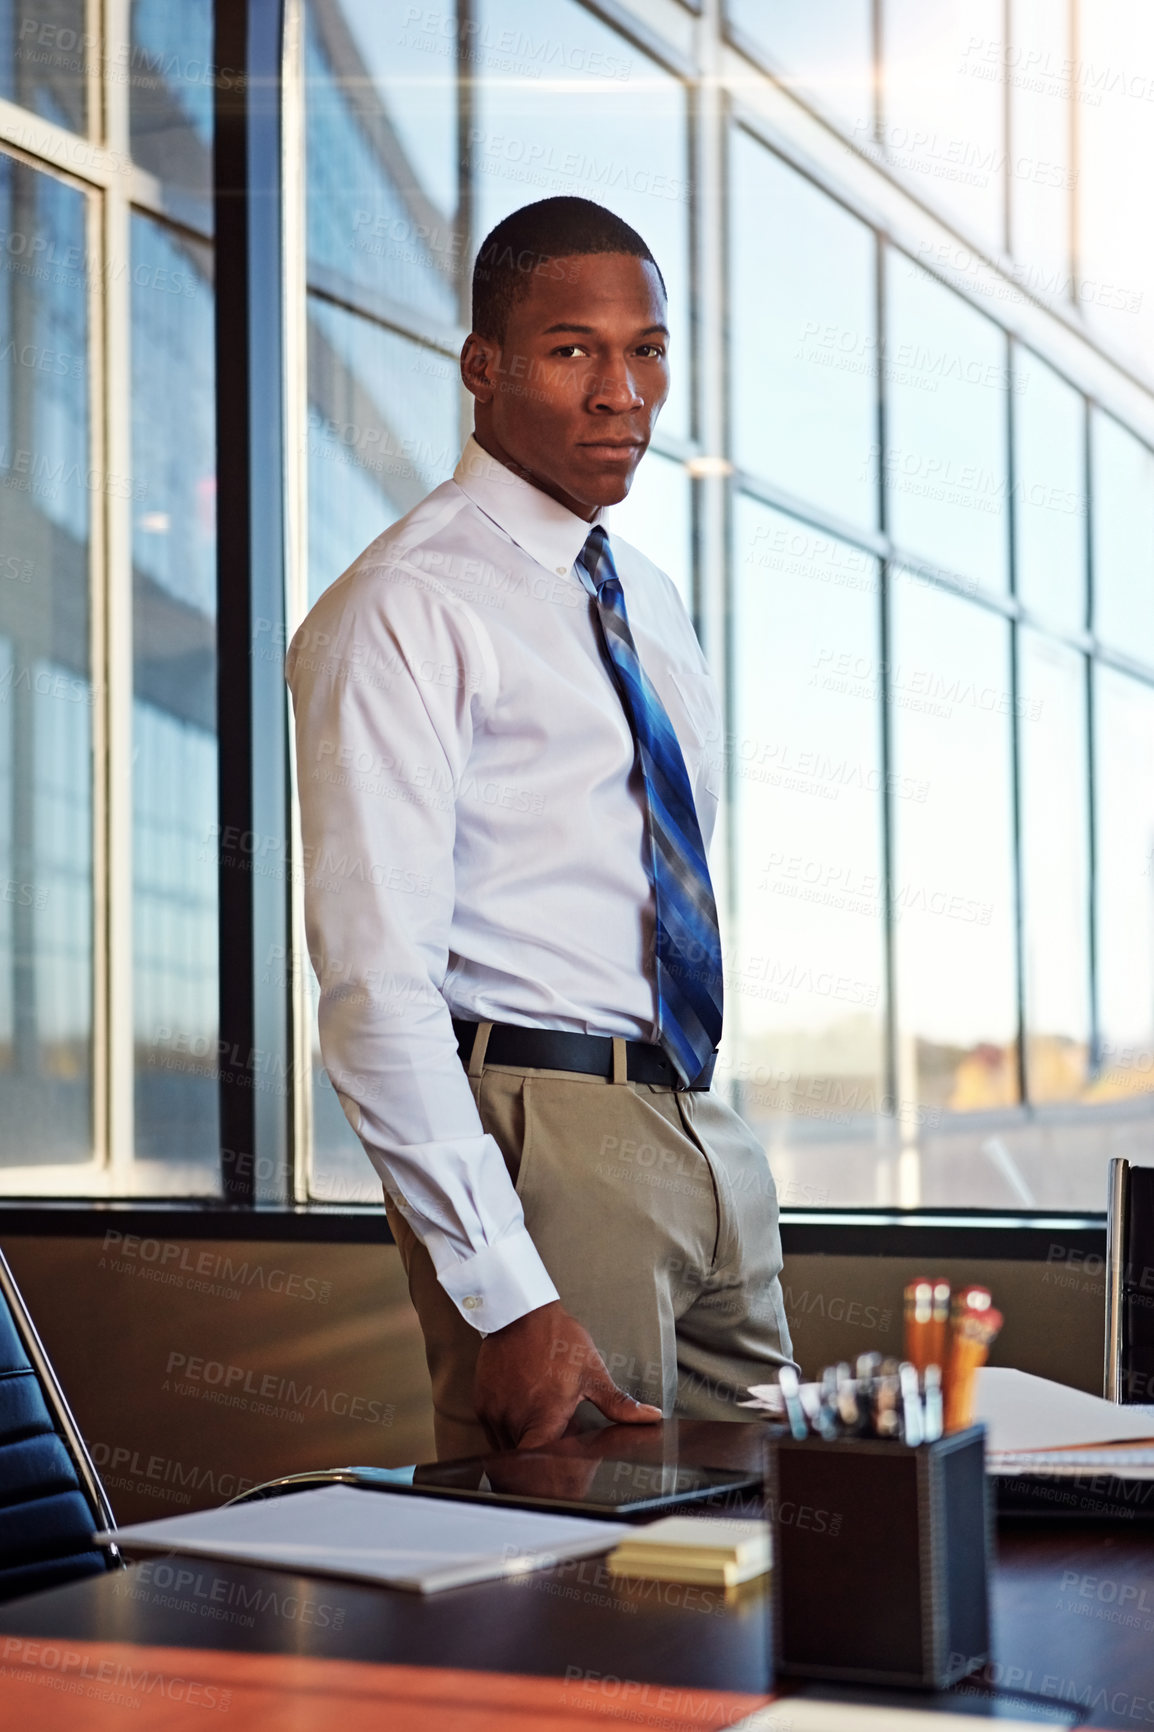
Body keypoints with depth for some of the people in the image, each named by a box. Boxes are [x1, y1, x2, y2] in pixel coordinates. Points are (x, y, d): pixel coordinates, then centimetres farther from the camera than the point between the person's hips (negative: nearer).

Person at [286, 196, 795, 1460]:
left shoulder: (649, 602, 16)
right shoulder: (405, 609, -11)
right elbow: (375, 978, -19)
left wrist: (704, 1134, 19)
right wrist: (507, 1299, -23)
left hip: (708, 1133, 8)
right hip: (541, 1138, -8)